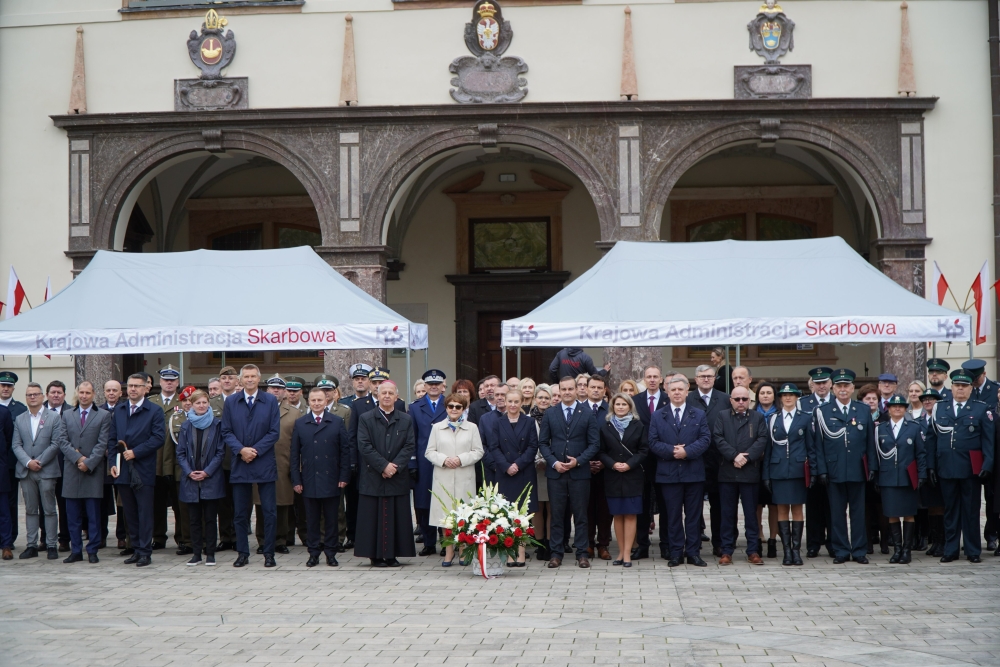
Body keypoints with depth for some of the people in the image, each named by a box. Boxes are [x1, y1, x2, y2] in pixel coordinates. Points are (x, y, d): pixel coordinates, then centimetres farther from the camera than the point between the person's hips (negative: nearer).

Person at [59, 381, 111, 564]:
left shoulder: (104, 415, 4)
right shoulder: (67, 415, 13)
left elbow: (103, 444, -3)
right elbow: (64, 442, 5)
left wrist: (88, 463, -13)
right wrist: (78, 458, -10)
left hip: (94, 470, -3)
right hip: (71, 470, 3)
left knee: (94, 514, -1)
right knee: (73, 515, 4)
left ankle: (93, 551, 4)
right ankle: (76, 551, 9)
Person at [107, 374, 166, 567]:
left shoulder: (155, 411, -1)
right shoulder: (118, 410, 14)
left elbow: (158, 438, -10)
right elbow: (112, 439, 13)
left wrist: (135, 452, -15)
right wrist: (112, 462, 1)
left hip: (143, 470, -5)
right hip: (123, 470, 5)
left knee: (144, 513, -2)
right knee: (129, 513, 8)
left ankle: (145, 552, 1)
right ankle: (136, 549, 15)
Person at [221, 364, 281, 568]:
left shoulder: (270, 401, 3)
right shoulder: (231, 402, 7)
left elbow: (274, 432, -1)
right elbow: (226, 432, 4)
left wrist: (255, 450, -11)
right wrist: (241, 450, -12)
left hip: (264, 464, -1)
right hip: (239, 464, 1)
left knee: (269, 512, -1)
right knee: (240, 512, 5)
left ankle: (269, 553, 6)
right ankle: (242, 553, 12)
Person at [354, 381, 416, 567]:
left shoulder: (406, 420, 10)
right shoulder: (366, 419, 3)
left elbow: (410, 446, 2)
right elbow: (364, 446, -6)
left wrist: (395, 466, -12)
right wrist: (383, 465, -14)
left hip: (398, 478, 2)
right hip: (372, 478, -2)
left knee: (396, 517, 2)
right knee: (374, 517, -1)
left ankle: (392, 555, 9)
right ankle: (376, 555, 4)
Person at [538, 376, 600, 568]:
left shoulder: (587, 414, 4)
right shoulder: (549, 414, 8)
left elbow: (594, 444, 2)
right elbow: (543, 443, 7)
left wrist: (578, 461, -11)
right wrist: (554, 462, -8)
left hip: (579, 472, -1)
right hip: (555, 472, 1)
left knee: (580, 514, 2)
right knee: (557, 514, 3)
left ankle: (582, 553, 7)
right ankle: (556, 553, 8)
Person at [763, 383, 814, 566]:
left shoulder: (806, 418, 6)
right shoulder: (773, 419, 9)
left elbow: (811, 446, 5)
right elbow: (768, 448, 8)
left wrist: (813, 471, -1)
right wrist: (766, 474, 3)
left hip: (798, 470, -1)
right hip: (778, 470, 1)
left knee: (797, 508, 1)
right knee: (782, 509, 0)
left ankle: (796, 549, 4)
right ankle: (787, 550, 3)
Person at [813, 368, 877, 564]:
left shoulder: (864, 410, 10)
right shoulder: (822, 412, 4)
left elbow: (870, 442, 9)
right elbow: (818, 444, 2)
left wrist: (872, 467, 2)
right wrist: (822, 470, -4)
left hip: (858, 470, 1)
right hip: (834, 471, -1)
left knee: (858, 511, 5)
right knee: (837, 513, 3)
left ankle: (859, 550, 11)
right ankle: (841, 551, 10)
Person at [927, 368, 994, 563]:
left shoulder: (982, 410, 5)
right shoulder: (939, 408, 11)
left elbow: (988, 441, 1)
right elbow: (932, 439, 9)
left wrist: (987, 465, -9)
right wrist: (931, 465, 3)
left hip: (970, 468, -2)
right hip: (946, 467, 2)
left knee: (971, 510, 3)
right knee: (950, 510, 7)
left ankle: (973, 551, 11)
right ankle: (950, 550, 13)